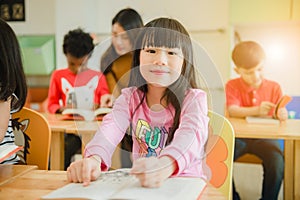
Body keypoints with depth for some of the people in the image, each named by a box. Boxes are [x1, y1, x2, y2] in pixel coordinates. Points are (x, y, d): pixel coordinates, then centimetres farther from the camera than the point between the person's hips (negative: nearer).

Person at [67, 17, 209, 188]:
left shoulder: (193, 99, -7)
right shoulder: (131, 98, 4)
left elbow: (192, 134, -28)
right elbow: (111, 128, -16)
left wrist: (166, 165, -50)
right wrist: (94, 159, -39)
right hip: (140, 184, 3)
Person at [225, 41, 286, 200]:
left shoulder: (274, 87, 6)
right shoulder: (232, 86, 2)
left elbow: (281, 113, 5)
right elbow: (232, 111, -14)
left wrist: (282, 114, -21)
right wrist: (257, 110, -30)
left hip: (265, 136, 0)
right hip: (239, 136, 0)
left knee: (277, 160, -29)